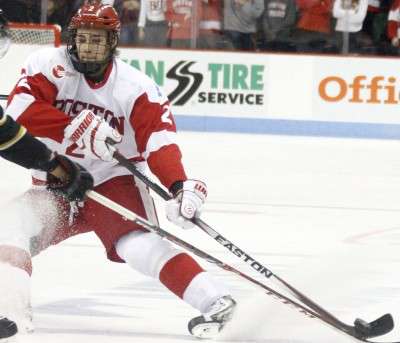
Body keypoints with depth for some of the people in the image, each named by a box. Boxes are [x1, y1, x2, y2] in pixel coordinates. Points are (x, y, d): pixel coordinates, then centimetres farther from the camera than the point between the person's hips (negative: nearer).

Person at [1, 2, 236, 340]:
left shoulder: (136, 87, -13)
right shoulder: (50, 65, -9)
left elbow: (160, 141, -21)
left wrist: (180, 185, -40)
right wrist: (78, 128, -32)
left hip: (114, 181, -3)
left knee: (137, 244, -25)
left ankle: (213, 300, -32)